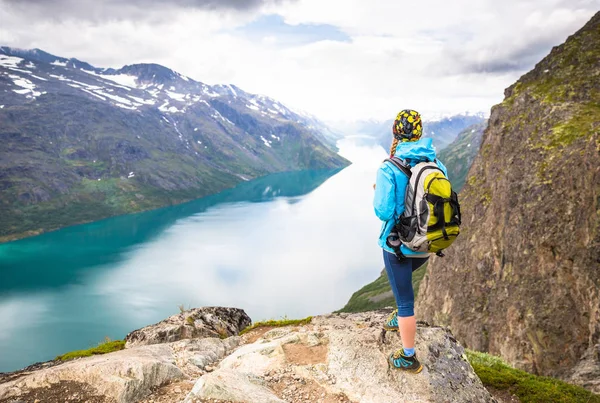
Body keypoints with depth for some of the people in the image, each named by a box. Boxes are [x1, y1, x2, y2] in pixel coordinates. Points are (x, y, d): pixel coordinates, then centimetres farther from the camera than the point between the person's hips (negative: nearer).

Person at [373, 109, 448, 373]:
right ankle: (400, 319, 46)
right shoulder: (437, 165, -4)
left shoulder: (389, 169, -19)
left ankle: (409, 358, 25)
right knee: (402, 277, 35)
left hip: (398, 244, -5)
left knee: (405, 300, 10)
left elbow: (384, 212, -20)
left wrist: (377, 193, 0)